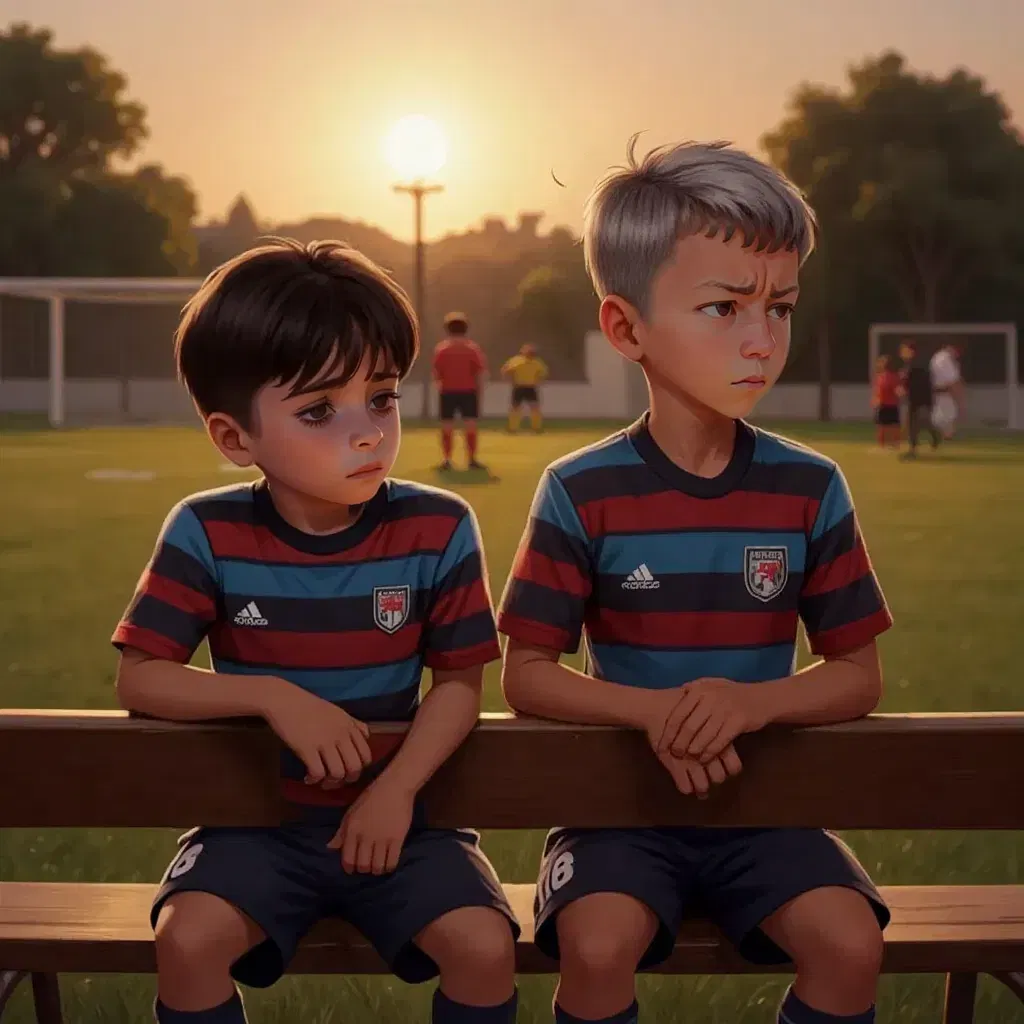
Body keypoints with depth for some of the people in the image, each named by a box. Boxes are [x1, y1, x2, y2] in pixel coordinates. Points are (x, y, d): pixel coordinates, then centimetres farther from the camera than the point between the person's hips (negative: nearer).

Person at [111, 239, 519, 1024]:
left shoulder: (438, 530, -8)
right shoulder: (207, 534, -9)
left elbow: (459, 682, -4)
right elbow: (140, 678, -9)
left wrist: (399, 788, -19)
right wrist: (273, 697, -22)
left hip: (396, 811, 1)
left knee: (485, 946, -21)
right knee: (188, 939, -27)